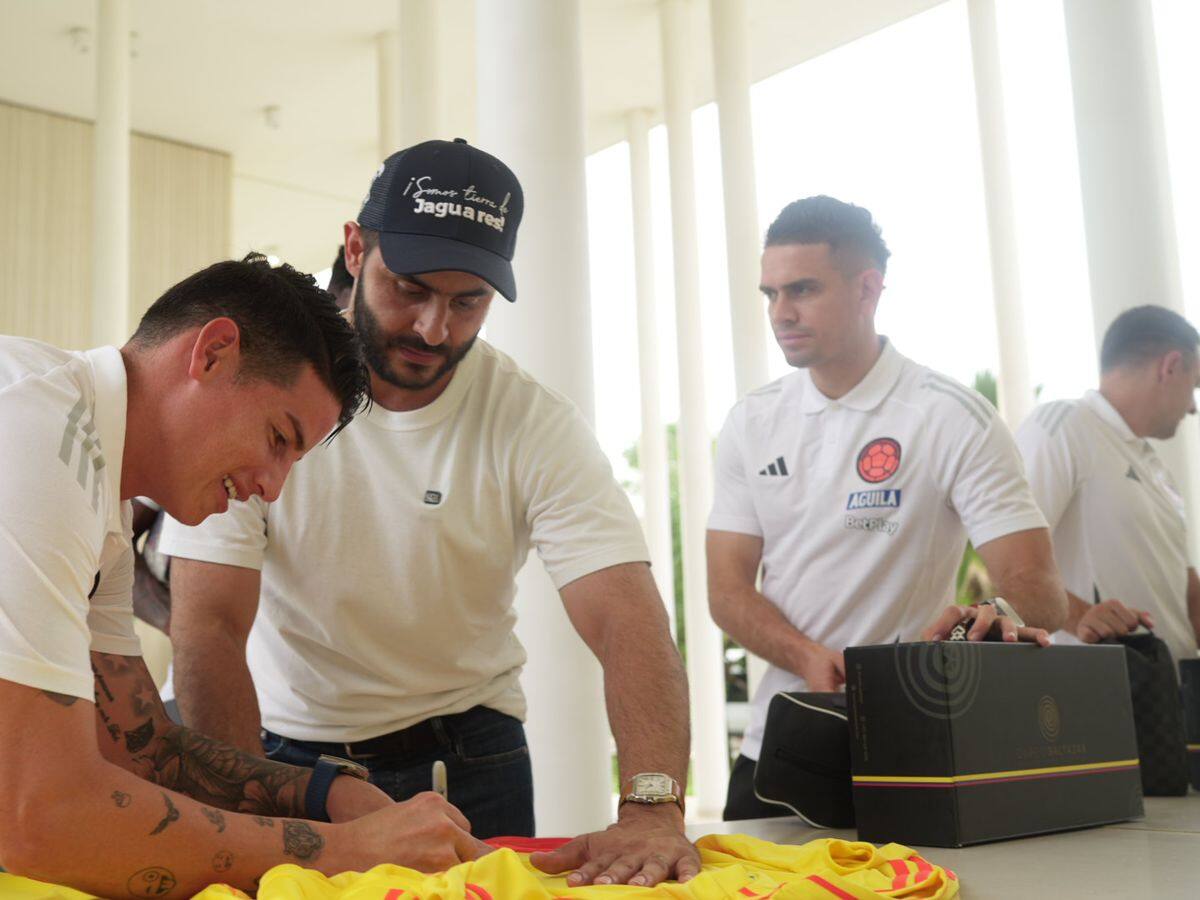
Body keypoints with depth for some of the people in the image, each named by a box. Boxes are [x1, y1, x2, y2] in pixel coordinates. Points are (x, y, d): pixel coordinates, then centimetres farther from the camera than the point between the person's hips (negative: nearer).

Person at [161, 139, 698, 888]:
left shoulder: (538, 425, -15)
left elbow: (628, 620, -25)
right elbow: (211, 627, -21)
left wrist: (653, 806, -40)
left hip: (469, 752, 1)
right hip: (288, 747, 0)